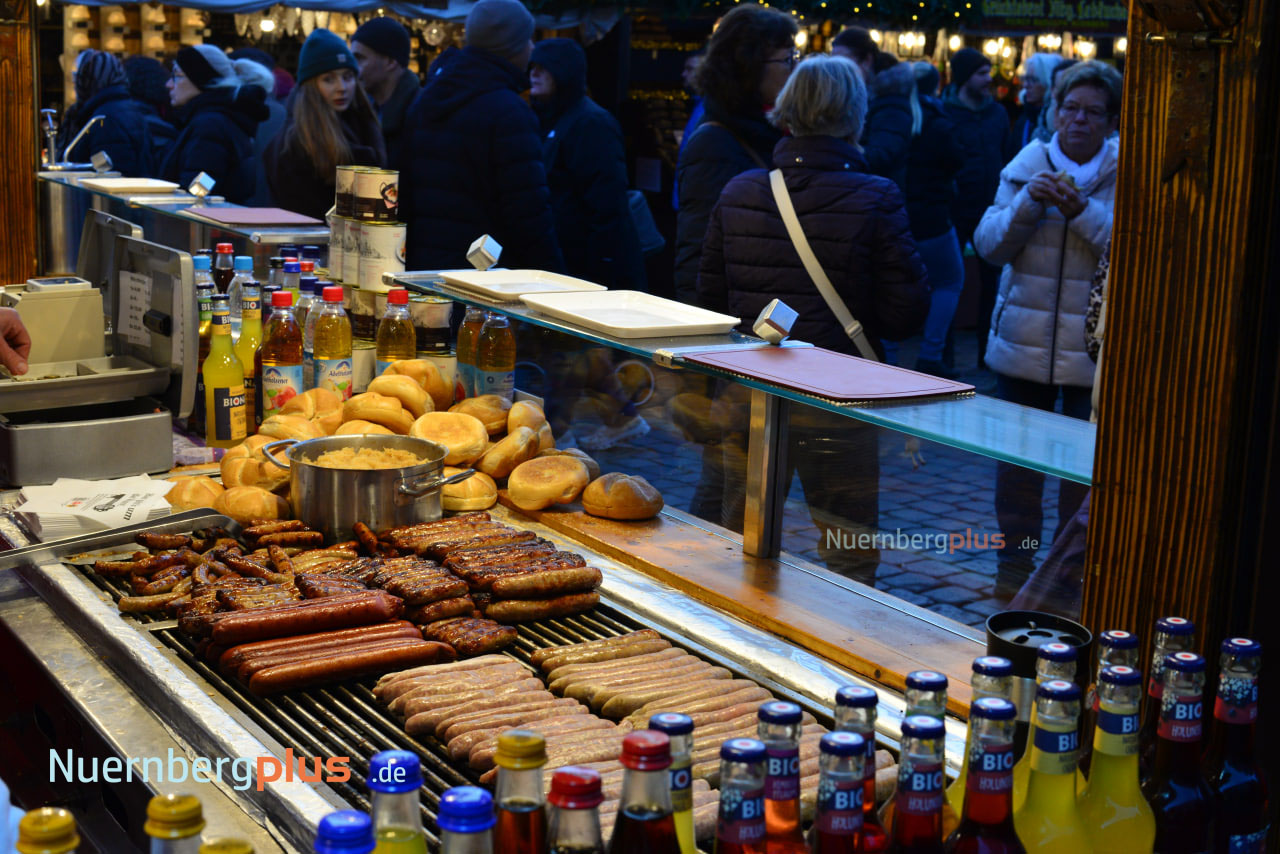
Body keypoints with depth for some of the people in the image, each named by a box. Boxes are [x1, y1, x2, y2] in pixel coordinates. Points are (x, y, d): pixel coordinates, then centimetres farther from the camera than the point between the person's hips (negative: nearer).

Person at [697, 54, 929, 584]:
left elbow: (710, 298, 6)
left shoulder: (738, 193, 0)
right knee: (852, 563, 8)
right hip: (834, 406, -4)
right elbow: (905, 316, -10)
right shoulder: (875, 201, -12)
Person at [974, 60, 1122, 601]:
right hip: (1023, 343, 2)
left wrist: (1081, 211, -22)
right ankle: (1014, 565, 25)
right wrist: (1028, 202, -15)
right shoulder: (1026, 166, 5)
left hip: (1094, 349, -2)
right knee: (1016, 459, 9)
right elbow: (989, 243, 0)